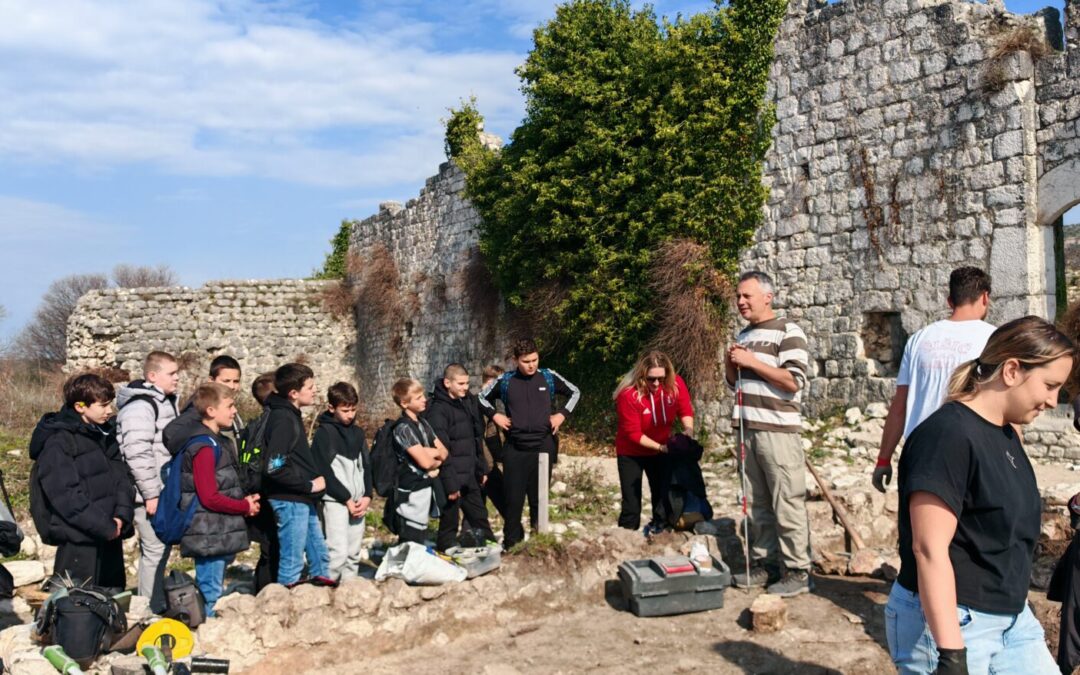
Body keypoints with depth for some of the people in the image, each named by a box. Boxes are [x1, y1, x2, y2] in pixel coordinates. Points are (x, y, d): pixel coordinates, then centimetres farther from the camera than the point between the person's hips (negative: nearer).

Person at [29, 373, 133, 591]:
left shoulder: (104, 435, 11)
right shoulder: (58, 442, -12)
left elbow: (121, 476, 12)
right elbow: (66, 495, -19)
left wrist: (122, 514, -5)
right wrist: (105, 526, -17)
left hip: (110, 538, 8)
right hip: (80, 542, -8)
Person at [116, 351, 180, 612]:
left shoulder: (166, 401, 15)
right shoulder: (140, 407, -17)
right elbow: (137, 454, -23)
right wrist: (151, 494, -21)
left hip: (166, 491, 10)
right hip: (151, 494, -10)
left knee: (162, 547, 16)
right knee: (155, 550, -4)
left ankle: (158, 604, 28)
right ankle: (151, 610, 6)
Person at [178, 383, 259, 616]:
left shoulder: (219, 443, 15)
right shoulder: (204, 447, -16)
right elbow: (210, 498, -21)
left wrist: (244, 501, 2)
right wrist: (246, 507, -9)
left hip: (220, 536, 10)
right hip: (210, 537, -10)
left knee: (214, 594, 16)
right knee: (210, 597, -3)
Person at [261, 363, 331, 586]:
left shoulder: (292, 416, 12)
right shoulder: (283, 419, -17)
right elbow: (274, 468, -25)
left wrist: (314, 481, 7)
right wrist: (309, 485, -17)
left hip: (302, 501, 9)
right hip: (289, 501, -9)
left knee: (319, 555, 17)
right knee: (292, 562, 0)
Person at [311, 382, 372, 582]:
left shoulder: (358, 433, 15)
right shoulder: (324, 433, -4)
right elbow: (325, 471, -10)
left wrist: (367, 496, 0)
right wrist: (346, 499, -11)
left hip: (358, 502, 6)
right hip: (335, 501, -6)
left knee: (354, 554, 8)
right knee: (338, 552, -13)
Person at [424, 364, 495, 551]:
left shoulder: (469, 402, 8)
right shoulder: (437, 410, -17)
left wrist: (482, 468, 15)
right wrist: (450, 483, -20)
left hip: (469, 476, 8)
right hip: (452, 477, -8)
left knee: (479, 516, 18)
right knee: (450, 521, 5)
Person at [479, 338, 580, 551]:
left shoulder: (549, 377, 1)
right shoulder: (505, 381, 1)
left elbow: (575, 393, 13)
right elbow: (483, 397, 16)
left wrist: (562, 414, 1)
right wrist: (494, 415, 1)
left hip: (543, 446, 0)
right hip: (514, 448, 0)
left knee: (539, 497, 7)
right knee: (513, 498, 1)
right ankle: (511, 543, 12)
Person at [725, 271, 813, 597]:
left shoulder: (788, 332, -6)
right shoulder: (744, 335, 17)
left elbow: (795, 381, -15)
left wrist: (752, 361, -16)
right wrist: (731, 364, 4)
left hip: (778, 431, -7)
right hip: (748, 429, 7)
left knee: (787, 505, -4)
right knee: (758, 504, 12)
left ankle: (798, 571, 3)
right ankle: (763, 563, 21)